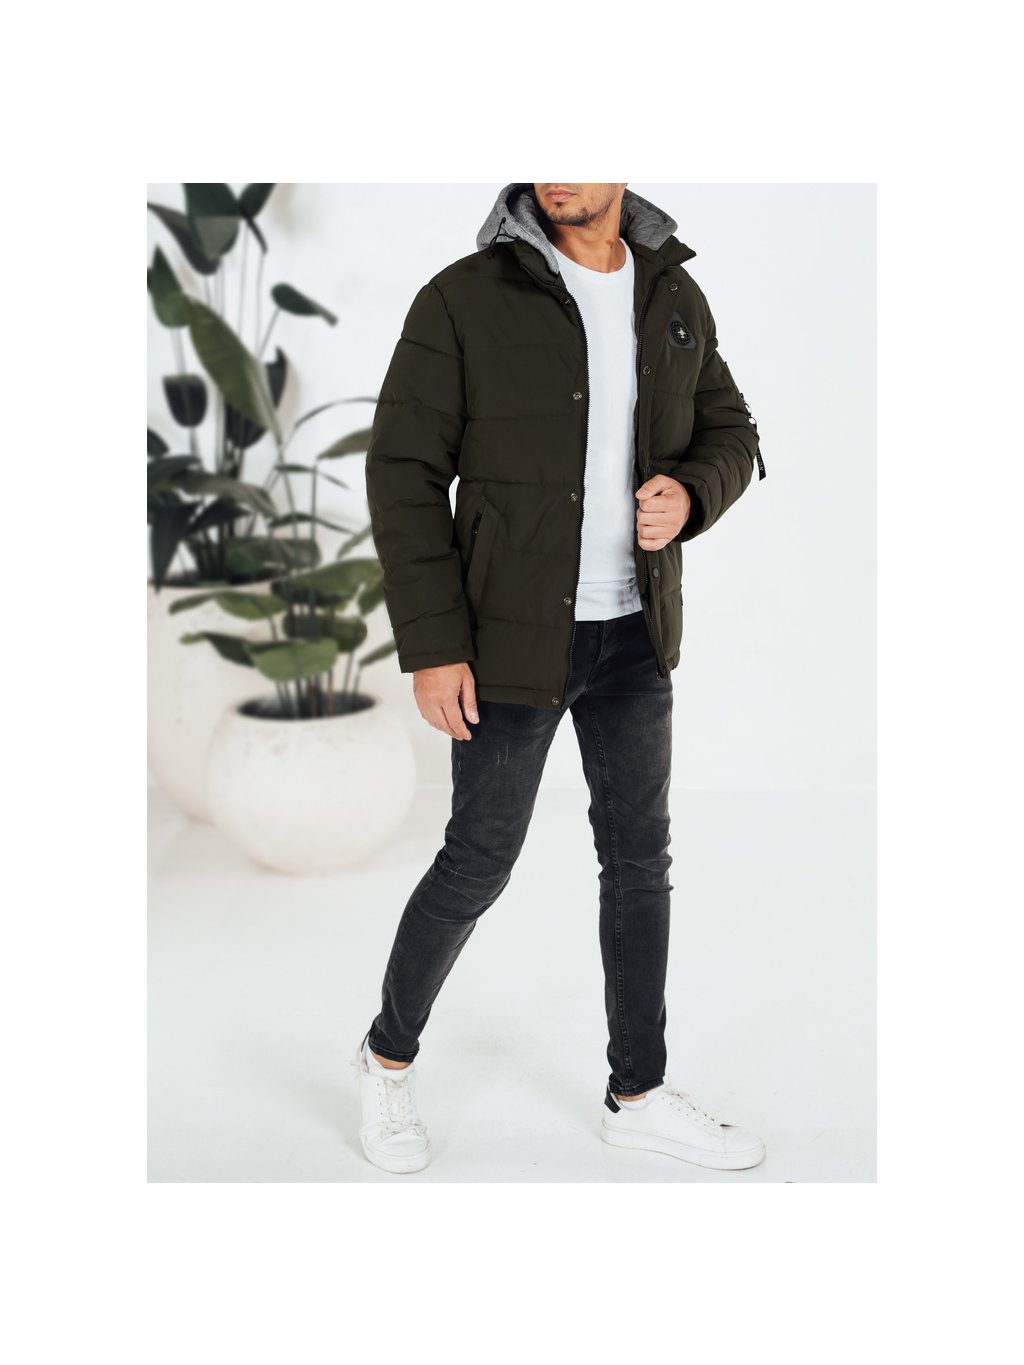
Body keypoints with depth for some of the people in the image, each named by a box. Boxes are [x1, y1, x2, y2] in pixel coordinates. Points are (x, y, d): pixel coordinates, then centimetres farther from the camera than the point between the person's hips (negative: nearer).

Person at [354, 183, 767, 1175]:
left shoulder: (673, 296, 2)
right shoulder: (464, 297, -13)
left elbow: (727, 439, 9)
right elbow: (405, 473, -13)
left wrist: (687, 496, -16)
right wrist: (430, 648, -17)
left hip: (632, 631, 5)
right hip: (512, 634, -5)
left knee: (640, 859, 11)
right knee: (480, 865, 4)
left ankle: (638, 1095, 26)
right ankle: (390, 1054, 30)